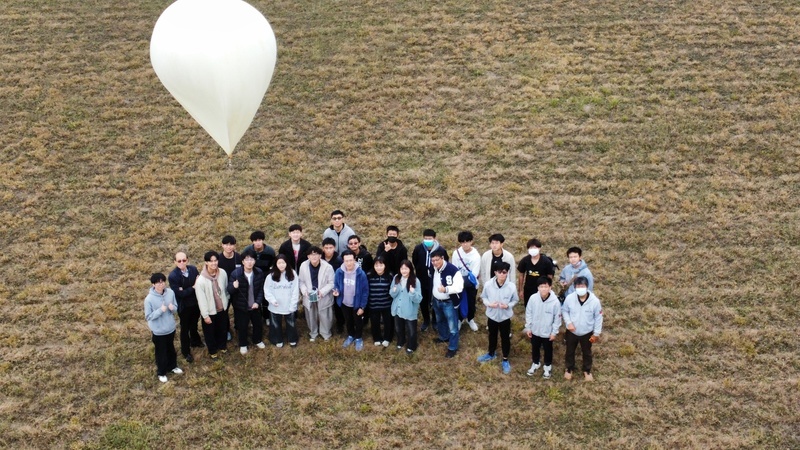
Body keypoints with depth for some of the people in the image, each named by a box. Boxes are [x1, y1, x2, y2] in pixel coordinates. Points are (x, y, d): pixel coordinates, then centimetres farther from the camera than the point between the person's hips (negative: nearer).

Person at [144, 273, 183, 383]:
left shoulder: (170, 293, -12)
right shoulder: (149, 299, -24)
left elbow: (176, 308, 0)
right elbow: (148, 316, -17)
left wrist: (173, 308, -24)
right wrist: (160, 310, -31)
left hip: (170, 328, 4)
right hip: (158, 331, -4)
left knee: (171, 349, 26)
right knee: (161, 352, 15)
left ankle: (172, 366, 50)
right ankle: (161, 372, 38)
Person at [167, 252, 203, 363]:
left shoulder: (193, 269, -11)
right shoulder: (173, 276, -25)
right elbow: (180, 293, -26)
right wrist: (193, 287, -22)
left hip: (196, 303, 5)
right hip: (184, 306, -4)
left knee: (194, 324, 27)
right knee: (185, 328, 14)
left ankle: (195, 341, 53)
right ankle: (186, 351, 32)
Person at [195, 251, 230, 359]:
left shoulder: (222, 273, -17)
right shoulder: (201, 280, -27)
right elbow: (201, 299, -19)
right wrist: (205, 315, -14)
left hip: (222, 308, 4)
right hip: (210, 311, -4)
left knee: (223, 329, 25)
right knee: (210, 332, 19)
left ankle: (222, 345, 53)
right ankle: (212, 350, 45)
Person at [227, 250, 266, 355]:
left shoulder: (259, 273, -12)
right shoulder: (235, 273, -20)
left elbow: (261, 289, -2)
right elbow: (229, 290, -16)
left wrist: (258, 302, -12)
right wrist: (234, 287, -39)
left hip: (255, 305, 3)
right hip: (241, 306, -3)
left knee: (258, 323, 19)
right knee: (242, 326, 12)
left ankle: (258, 340, 47)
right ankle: (243, 345, 37)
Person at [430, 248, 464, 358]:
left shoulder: (452, 270, -28)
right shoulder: (433, 269, -7)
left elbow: (459, 287, -29)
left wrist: (446, 289, -42)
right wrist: (433, 297, 13)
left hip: (449, 303, -7)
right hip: (436, 301, 7)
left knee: (452, 326, 5)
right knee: (440, 321, 29)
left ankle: (452, 348, 22)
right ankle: (444, 337, 55)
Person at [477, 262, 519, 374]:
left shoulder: (511, 286, -21)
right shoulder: (488, 284, -19)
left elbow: (515, 300, -5)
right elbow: (483, 297, -1)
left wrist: (508, 305, -24)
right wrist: (489, 304, -20)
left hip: (505, 317, -2)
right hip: (492, 315, 2)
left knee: (505, 338, 16)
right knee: (492, 336, 25)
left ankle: (505, 360, 36)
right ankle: (491, 354, 50)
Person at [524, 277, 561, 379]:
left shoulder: (555, 301, -24)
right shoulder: (533, 298, -19)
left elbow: (557, 318, -12)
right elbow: (528, 313, -5)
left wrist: (554, 332, -7)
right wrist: (528, 328, -1)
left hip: (548, 332, -2)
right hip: (535, 331, 2)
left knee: (548, 350, 20)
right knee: (535, 349, 24)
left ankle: (547, 366, 45)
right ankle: (535, 363, 50)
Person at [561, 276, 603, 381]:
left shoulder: (594, 301, -25)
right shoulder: (569, 298, -22)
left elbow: (598, 317, -11)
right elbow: (564, 310, -2)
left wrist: (596, 333, -5)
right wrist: (568, 322, -17)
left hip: (587, 333, -1)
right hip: (572, 331, 1)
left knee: (587, 352, 23)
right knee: (570, 351, 22)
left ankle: (587, 370, 48)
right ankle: (569, 369, 48)